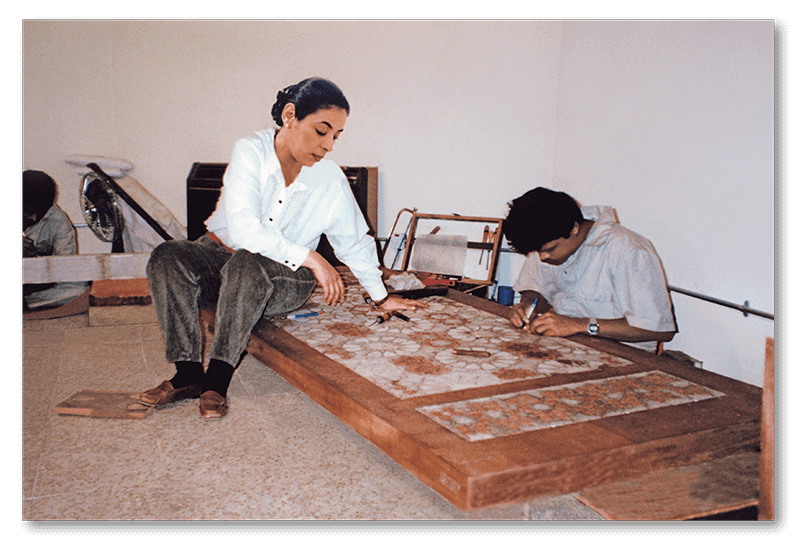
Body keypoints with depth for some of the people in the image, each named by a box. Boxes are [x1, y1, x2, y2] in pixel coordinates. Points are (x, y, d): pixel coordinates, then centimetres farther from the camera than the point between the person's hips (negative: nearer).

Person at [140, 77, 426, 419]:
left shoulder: (331, 181, -7)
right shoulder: (251, 151, -14)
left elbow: (355, 243, 8)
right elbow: (242, 227, -26)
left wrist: (381, 298, 17)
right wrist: (311, 258, -27)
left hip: (285, 278, -1)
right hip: (221, 253, 1)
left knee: (248, 265, -36)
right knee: (166, 257, -28)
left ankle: (218, 379, -31)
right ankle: (187, 374, -24)